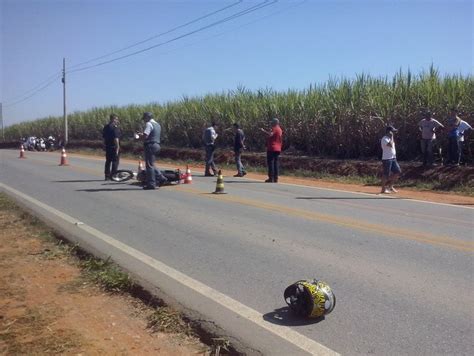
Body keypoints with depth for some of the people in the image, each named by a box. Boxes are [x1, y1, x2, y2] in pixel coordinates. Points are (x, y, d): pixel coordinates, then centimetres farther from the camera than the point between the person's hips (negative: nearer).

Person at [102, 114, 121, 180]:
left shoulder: (105, 127, 11)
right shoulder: (115, 128, -14)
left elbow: (104, 137, 15)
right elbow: (116, 139, -20)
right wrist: (117, 148, -19)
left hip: (107, 147, 8)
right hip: (114, 147, -8)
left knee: (108, 162, 12)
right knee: (115, 162, -1)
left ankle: (107, 176, 15)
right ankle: (113, 176, -1)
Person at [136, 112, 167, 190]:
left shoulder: (149, 124, -11)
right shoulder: (157, 124, 19)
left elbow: (145, 136, -21)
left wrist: (139, 135, -1)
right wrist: (142, 134, 21)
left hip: (150, 145, -9)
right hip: (156, 145, 9)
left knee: (149, 165, -4)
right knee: (151, 164, 18)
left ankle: (151, 184, -2)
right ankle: (161, 177, 12)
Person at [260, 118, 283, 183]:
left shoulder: (275, 129, -10)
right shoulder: (280, 129, 19)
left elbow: (270, 134, -28)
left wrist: (263, 130, -21)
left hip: (272, 148, -9)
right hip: (277, 149, 9)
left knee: (270, 163, -7)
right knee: (275, 163, 9)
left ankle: (271, 178, -10)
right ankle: (275, 178, 8)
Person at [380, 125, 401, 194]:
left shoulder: (390, 138, 16)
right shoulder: (384, 139, -14)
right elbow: (390, 145, -28)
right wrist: (391, 137, -18)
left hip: (393, 158, 9)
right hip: (386, 159, -9)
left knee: (398, 172, 8)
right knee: (386, 174, -3)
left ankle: (390, 186, 20)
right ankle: (383, 189, 8)